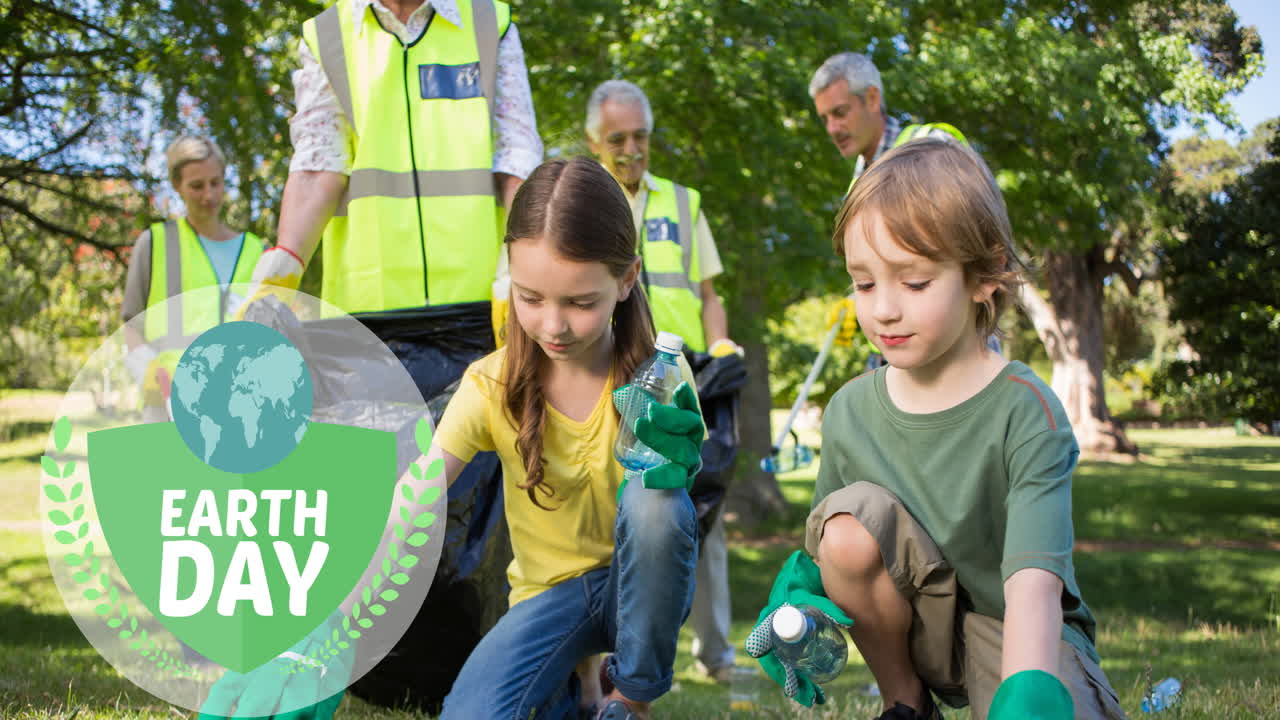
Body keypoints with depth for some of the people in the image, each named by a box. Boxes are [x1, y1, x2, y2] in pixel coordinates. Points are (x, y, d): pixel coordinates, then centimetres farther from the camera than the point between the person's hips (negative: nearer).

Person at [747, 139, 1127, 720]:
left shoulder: (1025, 412, -21)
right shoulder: (850, 411, -6)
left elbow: (1033, 586, -33)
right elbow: (827, 546, 5)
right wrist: (797, 593, -18)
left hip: (1012, 632, -4)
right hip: (918, 623, 4)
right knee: (852, 517, -24)